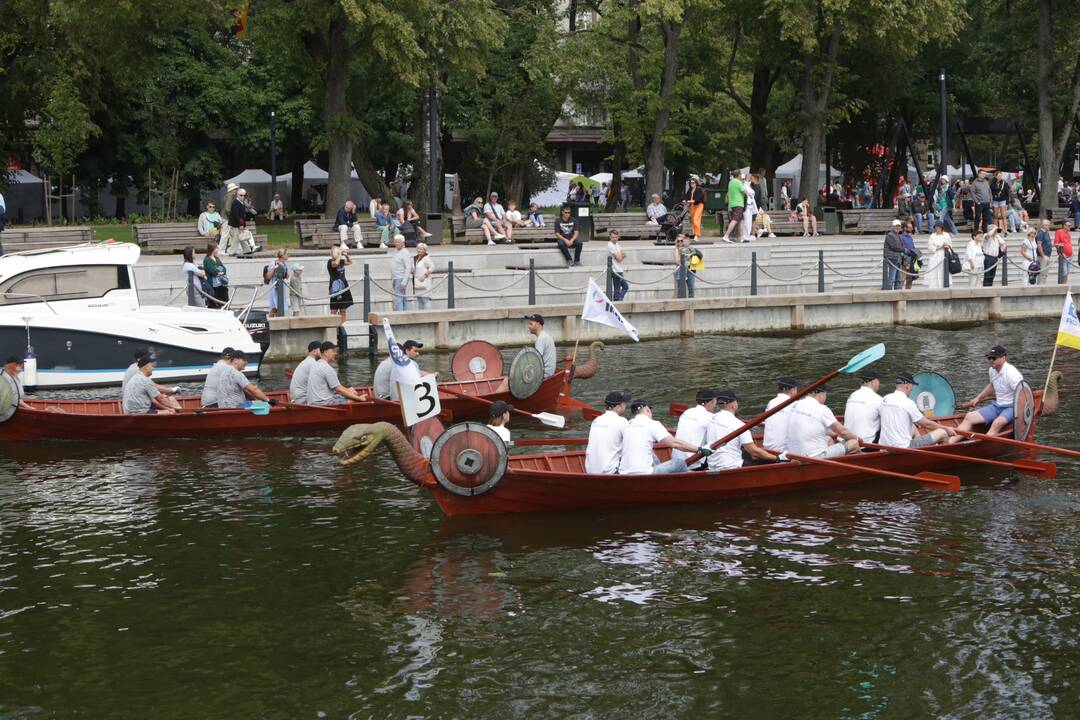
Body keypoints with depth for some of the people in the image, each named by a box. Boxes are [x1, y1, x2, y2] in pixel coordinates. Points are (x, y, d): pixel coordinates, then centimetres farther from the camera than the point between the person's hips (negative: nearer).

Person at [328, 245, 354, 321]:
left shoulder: (341, 261, 9)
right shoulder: (330, 262, -10)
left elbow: (350, 262, 24)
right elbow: (336, 263, -32)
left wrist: (346, 255, 6)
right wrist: (340, 255, -17)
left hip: (343, 287, 7)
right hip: (335, 288, -7)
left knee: (343, 310, 10)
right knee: (334, 309, -7)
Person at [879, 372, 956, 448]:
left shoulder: (885, 399, 7)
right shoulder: (908, 403, -14)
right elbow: (927, 424, -5)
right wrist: (947, 429, 10)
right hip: (903, 447, -9)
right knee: (943, 433, 0)